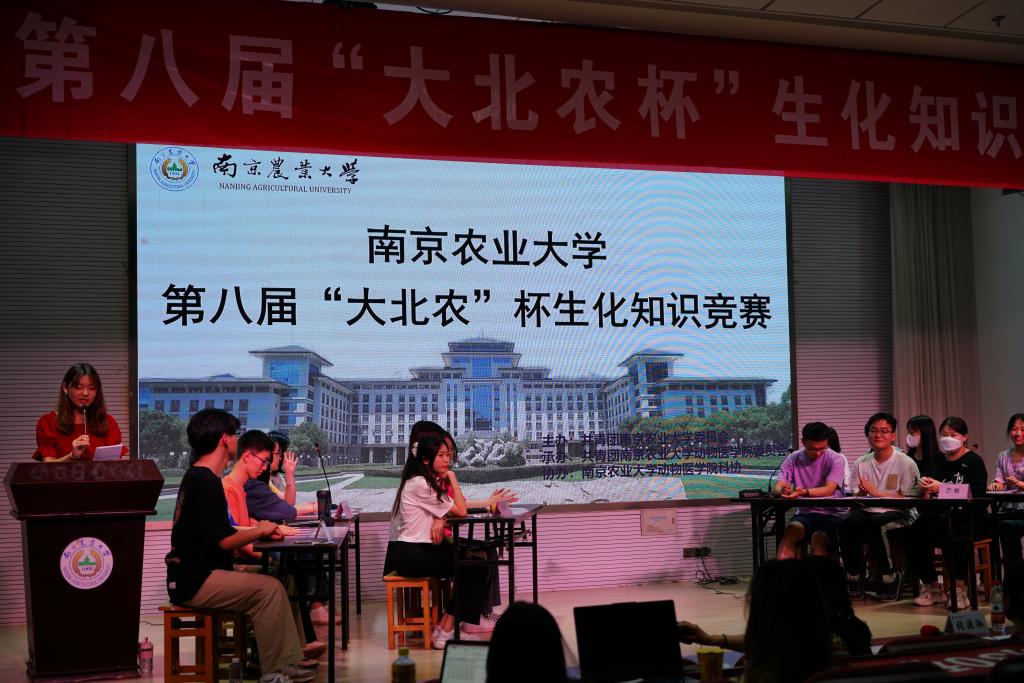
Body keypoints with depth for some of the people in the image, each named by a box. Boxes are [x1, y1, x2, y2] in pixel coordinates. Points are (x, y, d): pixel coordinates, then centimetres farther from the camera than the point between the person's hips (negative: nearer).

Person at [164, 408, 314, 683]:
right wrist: (260, 531, -4)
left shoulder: (196, 476, 16)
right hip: (194, 580, -10)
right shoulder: (206, 482, -17)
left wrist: (257, 531, 8)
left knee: (277, 584, 4)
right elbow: (224, 541, -21)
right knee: (269, 589, -21)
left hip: (196, 573, 10)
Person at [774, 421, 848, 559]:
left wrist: (803, 492, -38)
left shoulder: (836, 459, -4)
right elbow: (777, 487, -6)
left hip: (832, 513, -2)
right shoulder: (792, 459, 5)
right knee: (790, 530, -29)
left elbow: (828, 490, -19)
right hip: (805, 513, 2)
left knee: (818, 538, -32)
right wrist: (782, 491, -32)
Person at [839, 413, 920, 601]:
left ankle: (889, 577, -12)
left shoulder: (906, 464, -3)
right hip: (868, 512, 4)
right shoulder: (861, 463, 12)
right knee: (848, 524, -29)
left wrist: (875, 492, -15)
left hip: (899, 515, -4)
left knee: (873, 524, -36)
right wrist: (860, 493, -12)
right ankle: (854, 577, -9)